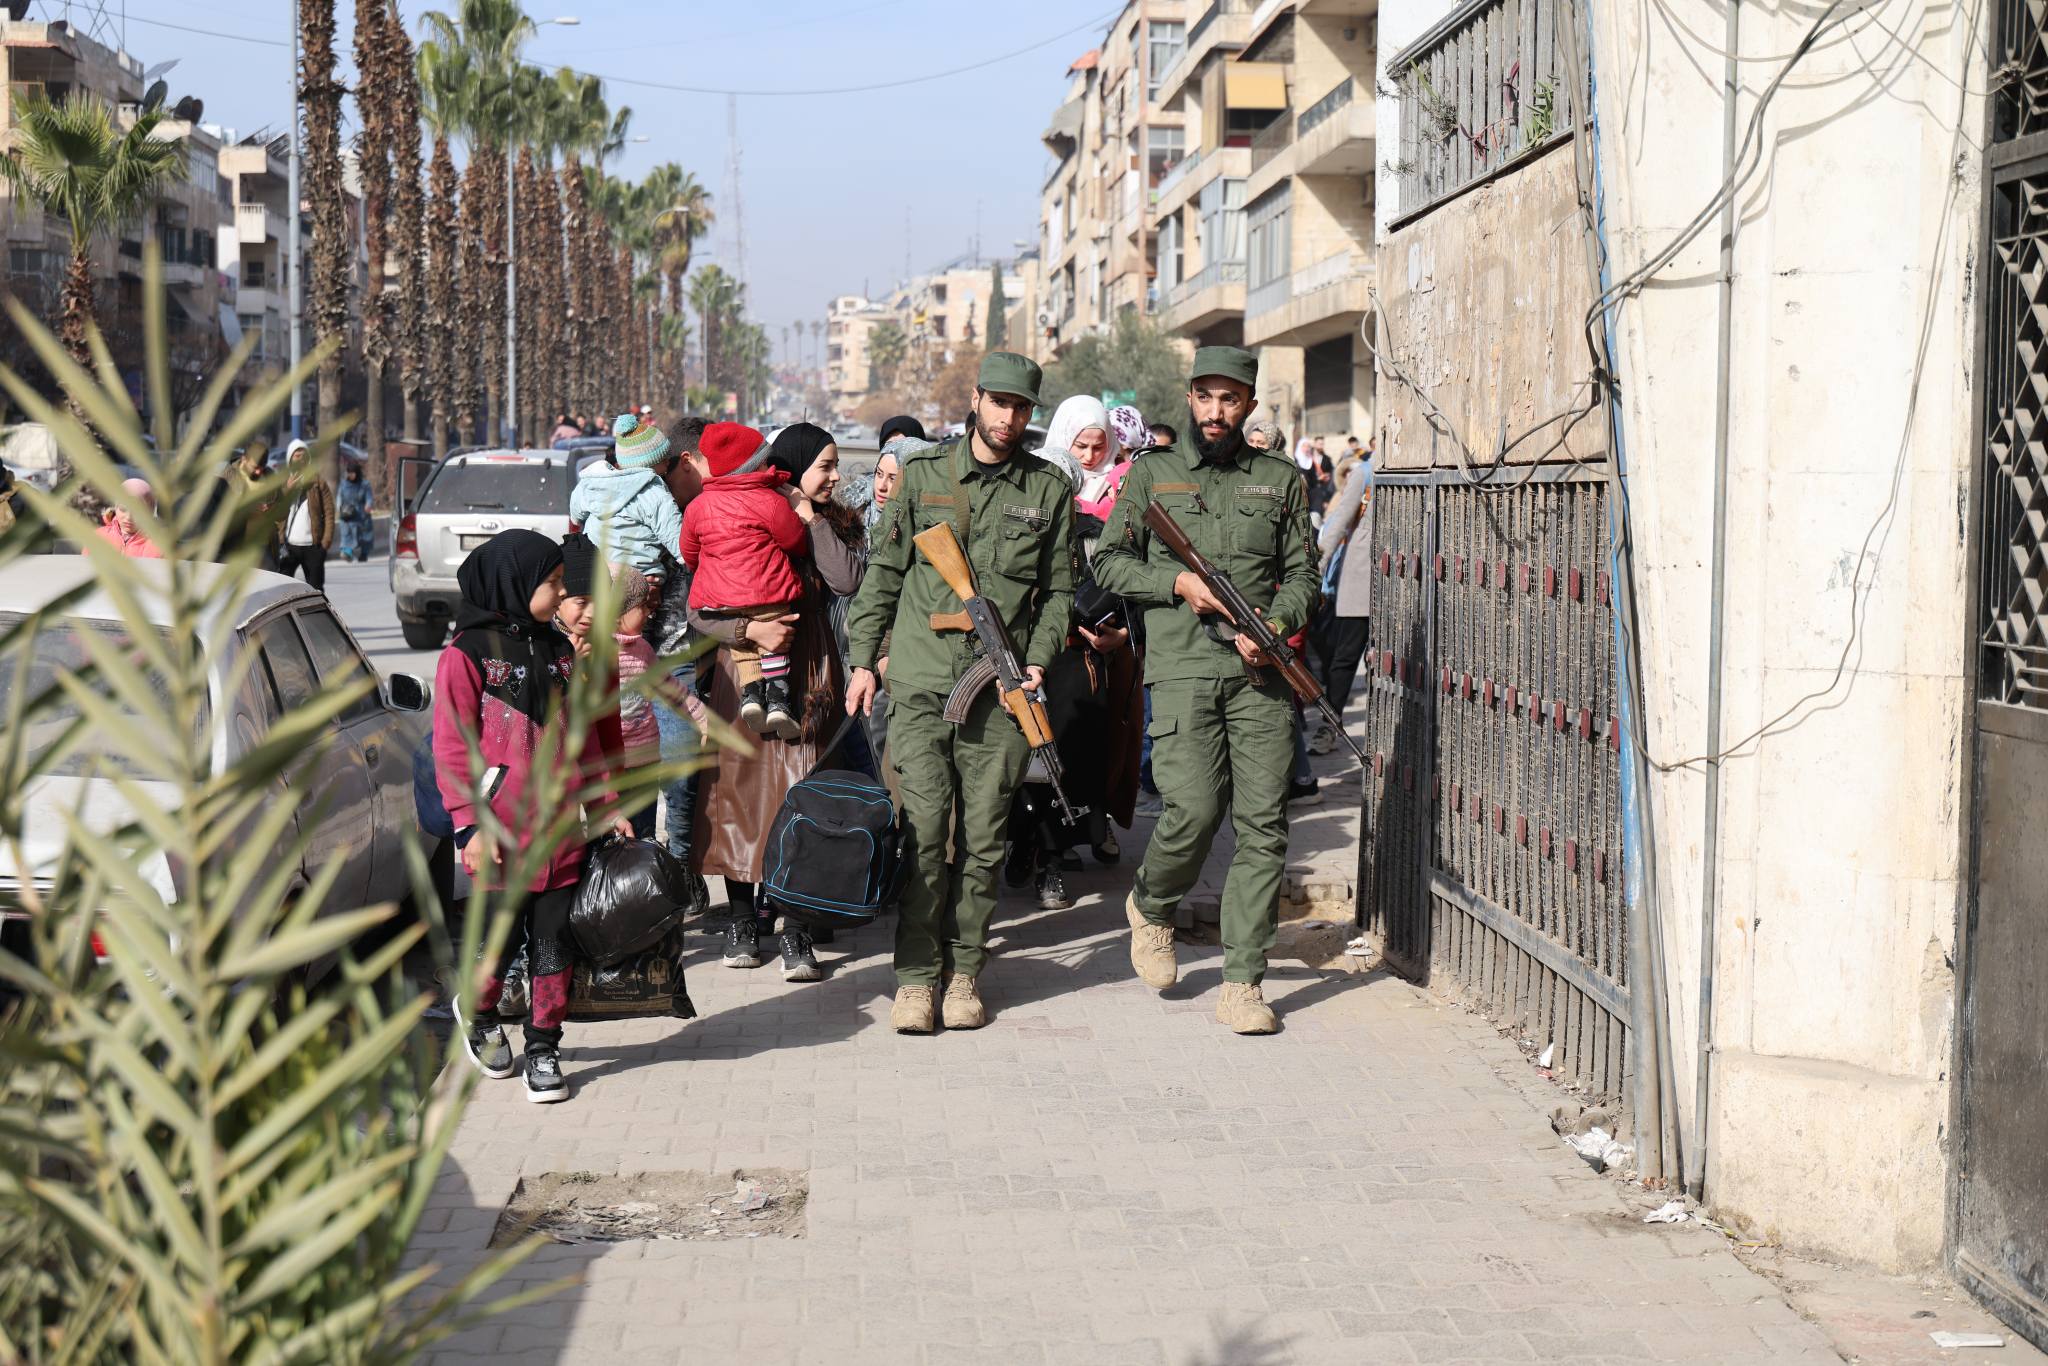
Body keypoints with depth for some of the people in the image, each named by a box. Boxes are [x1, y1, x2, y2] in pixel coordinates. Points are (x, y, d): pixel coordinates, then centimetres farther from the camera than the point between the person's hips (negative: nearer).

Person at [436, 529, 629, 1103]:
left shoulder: (560, 650, 12)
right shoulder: (467, 655, -7)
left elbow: (589, 733, 18)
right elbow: (452, 748, -8)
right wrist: (471, 826, -13)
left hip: (563, 830, 5)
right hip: (503, 834, -5)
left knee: (553, 942, 6)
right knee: (499, 940, 5)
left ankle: (543, 1048, 16)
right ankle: (480, 1020, 33)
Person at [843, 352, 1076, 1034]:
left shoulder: (1050, 490, 9)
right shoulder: (923, 474, 9)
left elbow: (1058, 589, 13)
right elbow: (884, 571, 13)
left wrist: (1038, 660, -2)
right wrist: (862, 659, 8)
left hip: (1001, 689, 1)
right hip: (921, 680, -1)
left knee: (983, 836, 3)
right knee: (924, 827, -7)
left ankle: (964, 971, 15)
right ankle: (916, 974, 1)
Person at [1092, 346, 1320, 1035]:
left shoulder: (1280, 479, 15)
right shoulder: (1152, 473, 12)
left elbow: (1302, 573, 14)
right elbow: (1109, 562, 9)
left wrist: (1274, 625, -5)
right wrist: (1178, 582, -6)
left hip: (1261, 670, 2)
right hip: (1182, 668, -2)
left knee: (1262, 822, -4)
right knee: (1194, 809, -14)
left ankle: (1243, 983, 2)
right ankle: (1151, 906, 19)